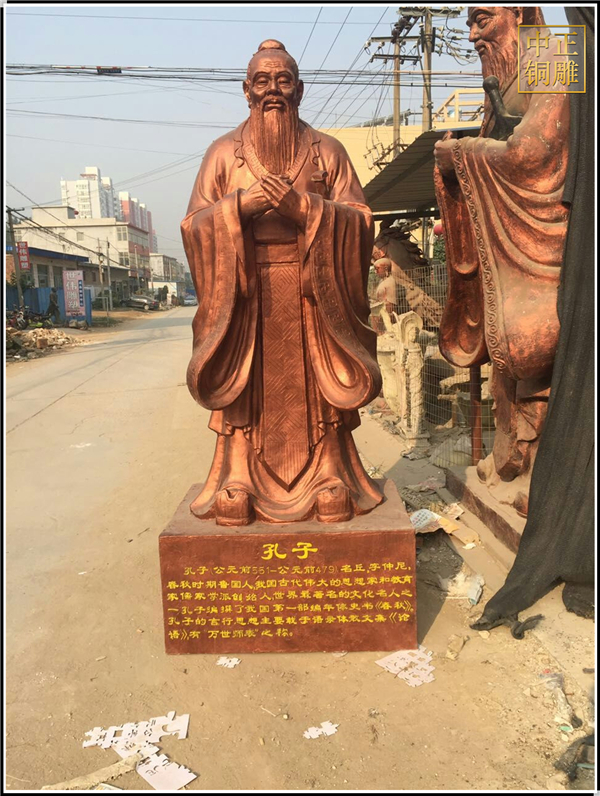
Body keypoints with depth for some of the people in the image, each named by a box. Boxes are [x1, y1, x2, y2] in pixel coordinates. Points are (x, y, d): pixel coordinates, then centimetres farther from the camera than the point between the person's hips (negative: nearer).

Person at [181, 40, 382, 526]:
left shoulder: (327, 151, 10)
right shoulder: (223, 152, 11)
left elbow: (360, 220, 2)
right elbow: (194, 225, 5)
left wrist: (303, 206, -13)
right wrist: (240, 204, -12)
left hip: (312, 290, 0)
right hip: (244, 290, 0)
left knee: (314, 386, -1)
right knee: (245, 384, -2)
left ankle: (328, 481, 8)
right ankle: (238, 484, 7)